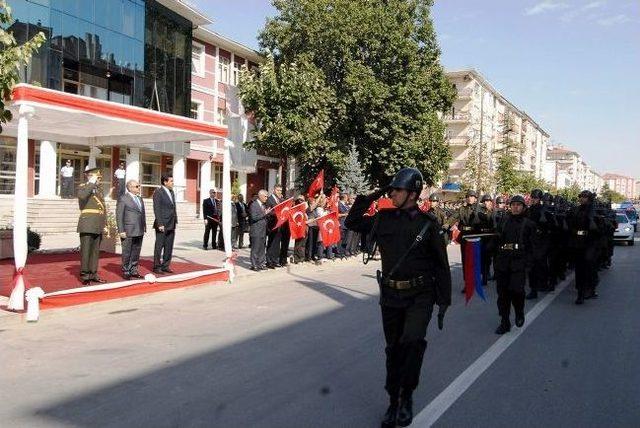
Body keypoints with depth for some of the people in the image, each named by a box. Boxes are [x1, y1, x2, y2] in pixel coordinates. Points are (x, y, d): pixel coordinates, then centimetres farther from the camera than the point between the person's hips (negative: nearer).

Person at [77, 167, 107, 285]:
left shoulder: (99, 190, 18)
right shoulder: (82, 187, -1)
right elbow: (82, 196, -26)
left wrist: (105, 224, 14)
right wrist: (92, 183, -18)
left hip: (98, 226, 7)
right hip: (87, 225, -7)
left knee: (95, 251, 9)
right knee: (86, 250, -4)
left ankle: (93, 274, 15)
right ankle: (85, 276, -1)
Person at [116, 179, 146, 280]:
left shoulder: (140, 199, 17)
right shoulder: (123, 198, -5)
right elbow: (119, 216, -8)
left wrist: (144, 228, 12)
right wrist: (121, 231, -13)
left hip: (139, 232, 7)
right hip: (128, 232, -6)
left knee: (136, 252, 11)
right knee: (127, 253, 1)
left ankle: (134, 271, 20)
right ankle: (126, 272, 10)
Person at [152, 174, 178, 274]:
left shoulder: (171, 192, 15)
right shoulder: (158, 192, -9)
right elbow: (157, 209, -14)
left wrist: (175, 221, 12)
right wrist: (160, 224, -19)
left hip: (171, 225, 8)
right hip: (162, 225, -8)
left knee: (169, 247, 10)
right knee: (159, 246, 1)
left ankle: (165, 266, 18)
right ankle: (157, 267, 8)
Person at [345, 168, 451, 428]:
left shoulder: (428, 224, -7)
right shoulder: (384, 219, 2)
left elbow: (441, 265, -2)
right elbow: (351, 222, 12)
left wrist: (444, 302, -3)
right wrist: (369, 198, 0)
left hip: (420, 295, -3)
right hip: (390, 295, 3)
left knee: (412, 340, -24)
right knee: (394, 349, 11)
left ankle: (407, 395, -5)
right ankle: (394, 402, 26)